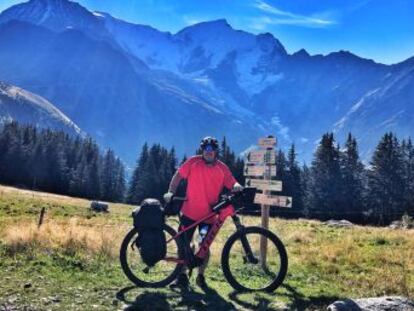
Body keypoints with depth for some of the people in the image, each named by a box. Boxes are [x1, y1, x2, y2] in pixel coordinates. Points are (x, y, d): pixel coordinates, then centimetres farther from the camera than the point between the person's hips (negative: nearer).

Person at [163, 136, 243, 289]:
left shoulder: (222, 168, 0)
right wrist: (170, 192, -11)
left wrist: (237, 186, -25)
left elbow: (232, 183, -2)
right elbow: (178, 176, 0)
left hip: (209, 215, 1)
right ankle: (182, 274, 21)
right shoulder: (193, 162, -4)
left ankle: (201, 275, 25)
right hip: (189, 212, 0)